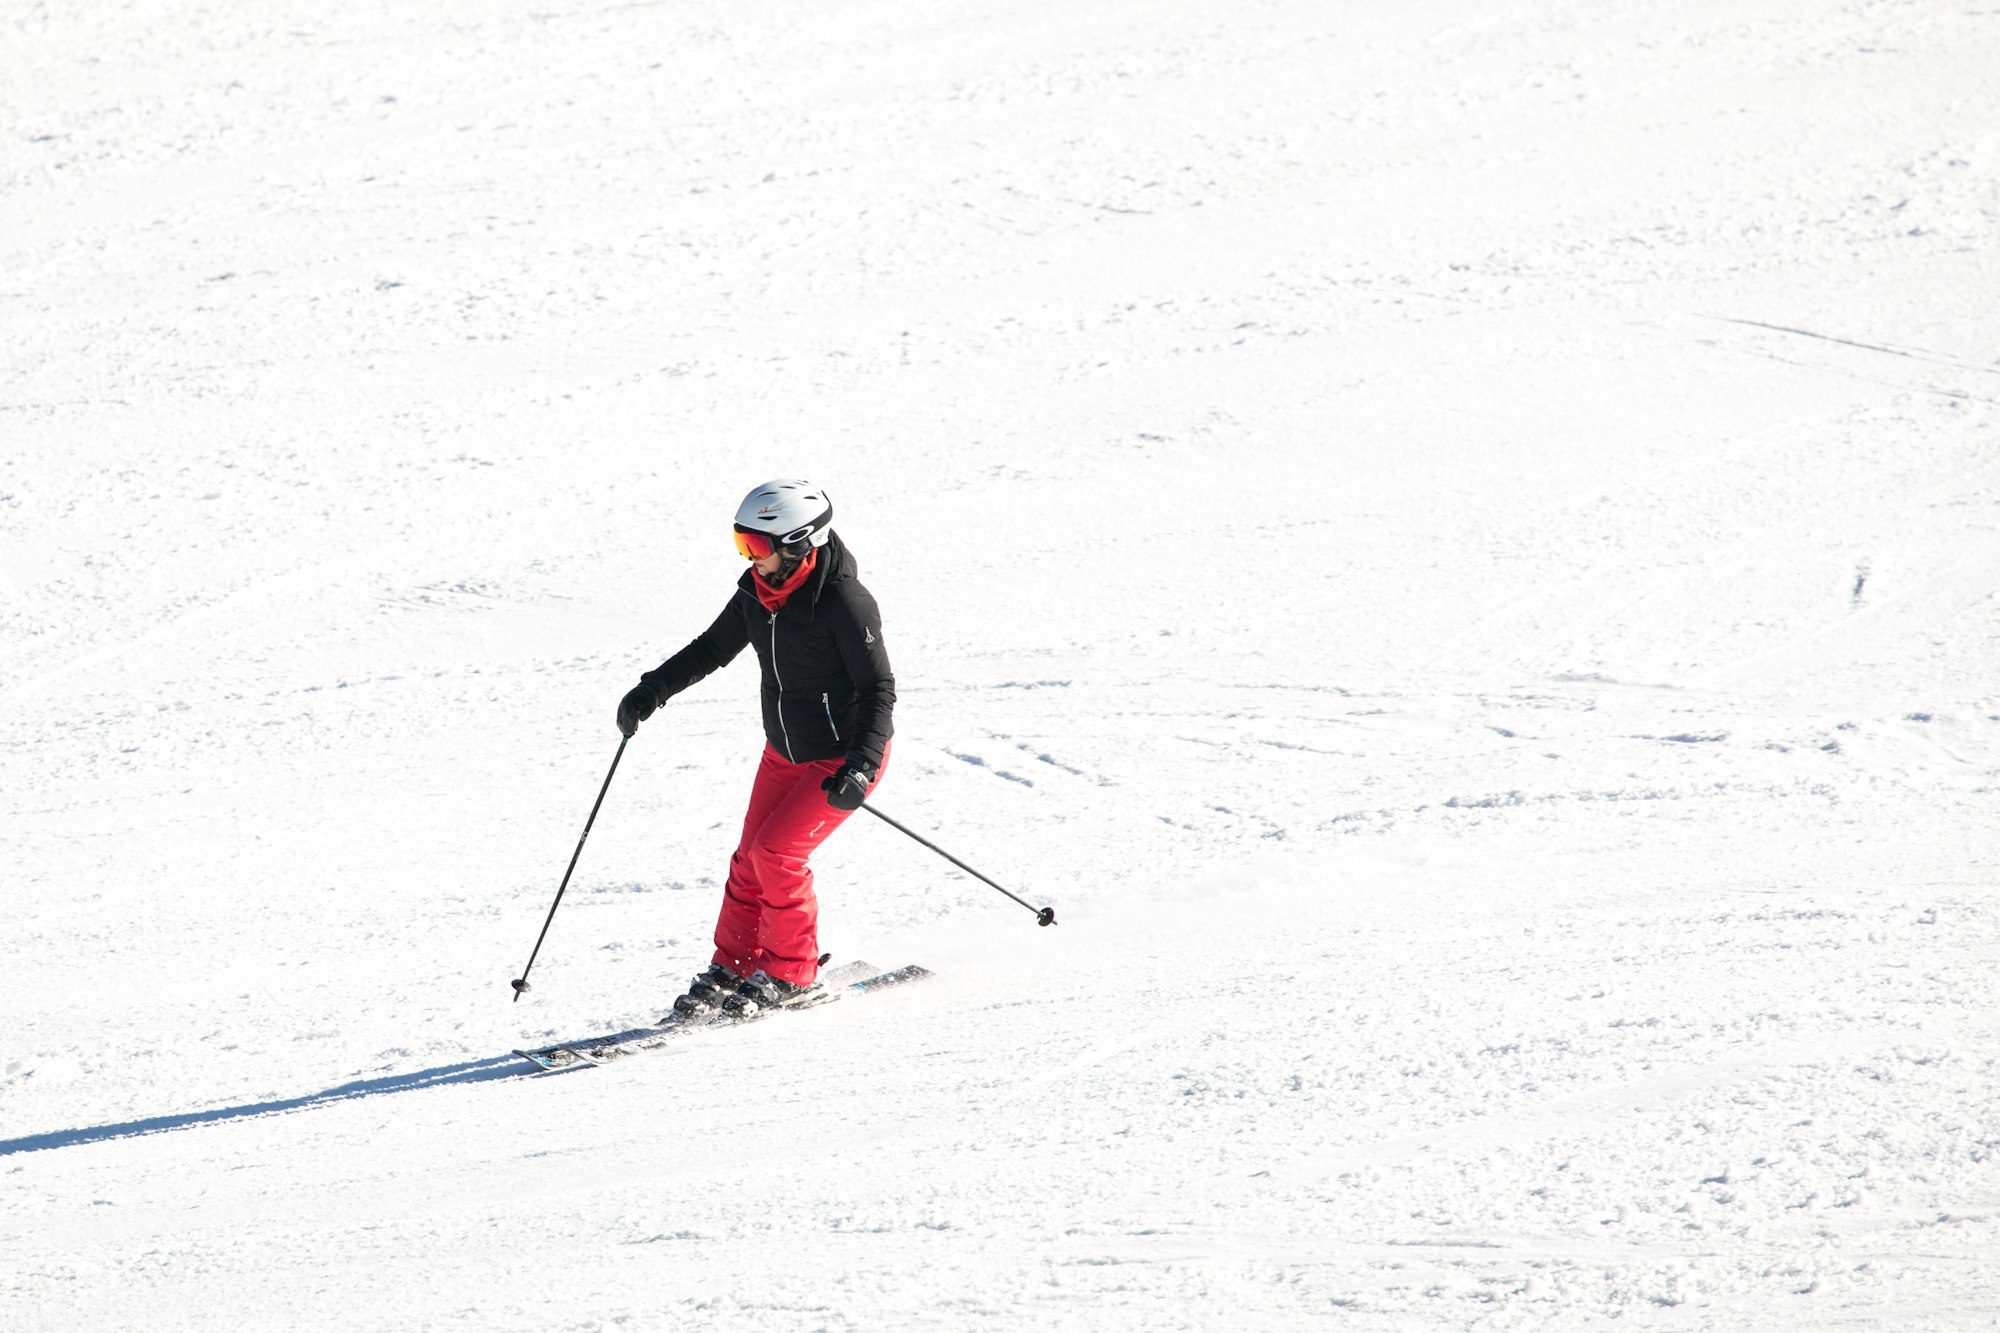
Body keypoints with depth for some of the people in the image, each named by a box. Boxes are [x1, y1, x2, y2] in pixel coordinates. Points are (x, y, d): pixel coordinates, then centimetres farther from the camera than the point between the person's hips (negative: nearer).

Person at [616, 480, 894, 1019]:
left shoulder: (843, 601, -26)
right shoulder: (757, 590, -4)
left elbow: (880, 690, -23)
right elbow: (715, 647, 13)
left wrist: (859, 769, -32)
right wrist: (652, 690, 3)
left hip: (844, 756, -7)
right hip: (784, 750, 7)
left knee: (776, 851, -15)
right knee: (751, 858, 6)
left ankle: (791, 973, 1)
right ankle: (731, 969, 19)